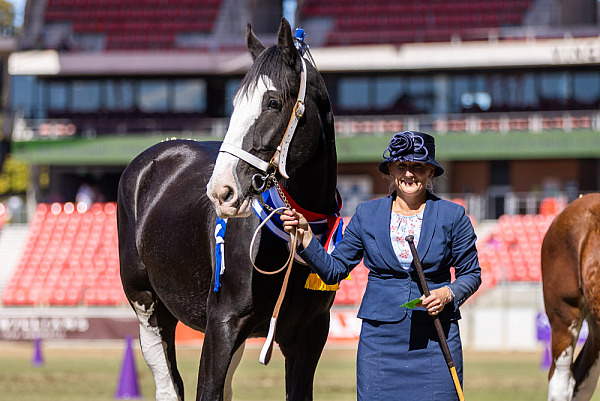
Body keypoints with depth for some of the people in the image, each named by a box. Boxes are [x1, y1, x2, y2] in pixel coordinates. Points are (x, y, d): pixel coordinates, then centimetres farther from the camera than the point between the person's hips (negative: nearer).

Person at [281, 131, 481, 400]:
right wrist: (304, 236, -4)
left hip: (436, 337, -1)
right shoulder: (367, 215, 7)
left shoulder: (453, 217, 3)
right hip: (380, 337, 1)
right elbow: (334, 270, 9)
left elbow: (471, 274, 8)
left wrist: (448, 294, -11)